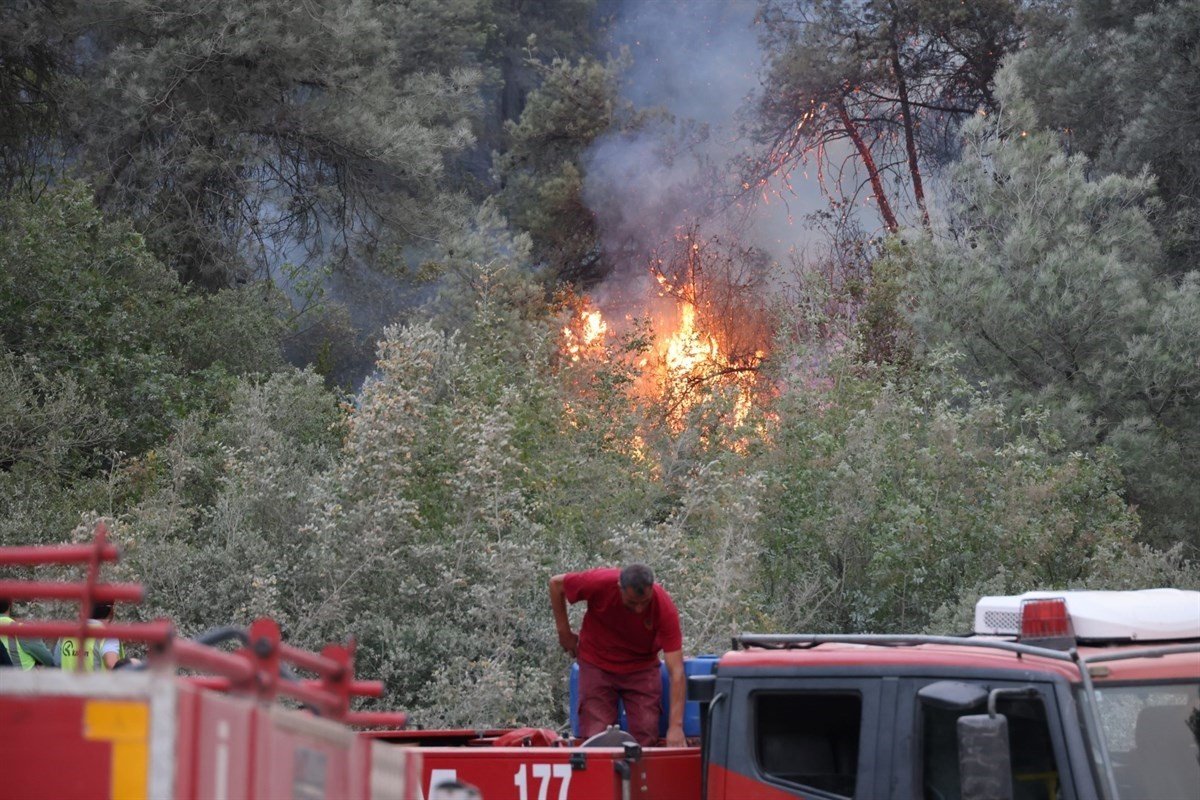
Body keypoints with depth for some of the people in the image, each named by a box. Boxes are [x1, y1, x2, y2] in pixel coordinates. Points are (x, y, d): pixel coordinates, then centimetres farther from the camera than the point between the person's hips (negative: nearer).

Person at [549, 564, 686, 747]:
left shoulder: (665, 607, -28)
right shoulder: (599, 583, -28)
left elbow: (676, 671, -29)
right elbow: (556, 584, -7)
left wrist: (676, 726, -36)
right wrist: (564, 632, -4)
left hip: (641, 668, 0)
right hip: (597, 663, 0)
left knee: (647, 739, -8)